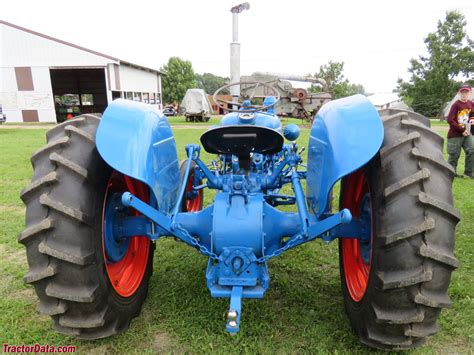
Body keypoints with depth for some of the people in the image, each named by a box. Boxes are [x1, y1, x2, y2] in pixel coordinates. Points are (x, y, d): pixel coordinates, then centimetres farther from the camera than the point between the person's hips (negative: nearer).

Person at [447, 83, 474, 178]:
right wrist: (462, 130, -19)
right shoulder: (456, 105, -13)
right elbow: (450, 120, -19)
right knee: (454, 155, 1)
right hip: (455, 134, -6)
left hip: (466, 133, 6)